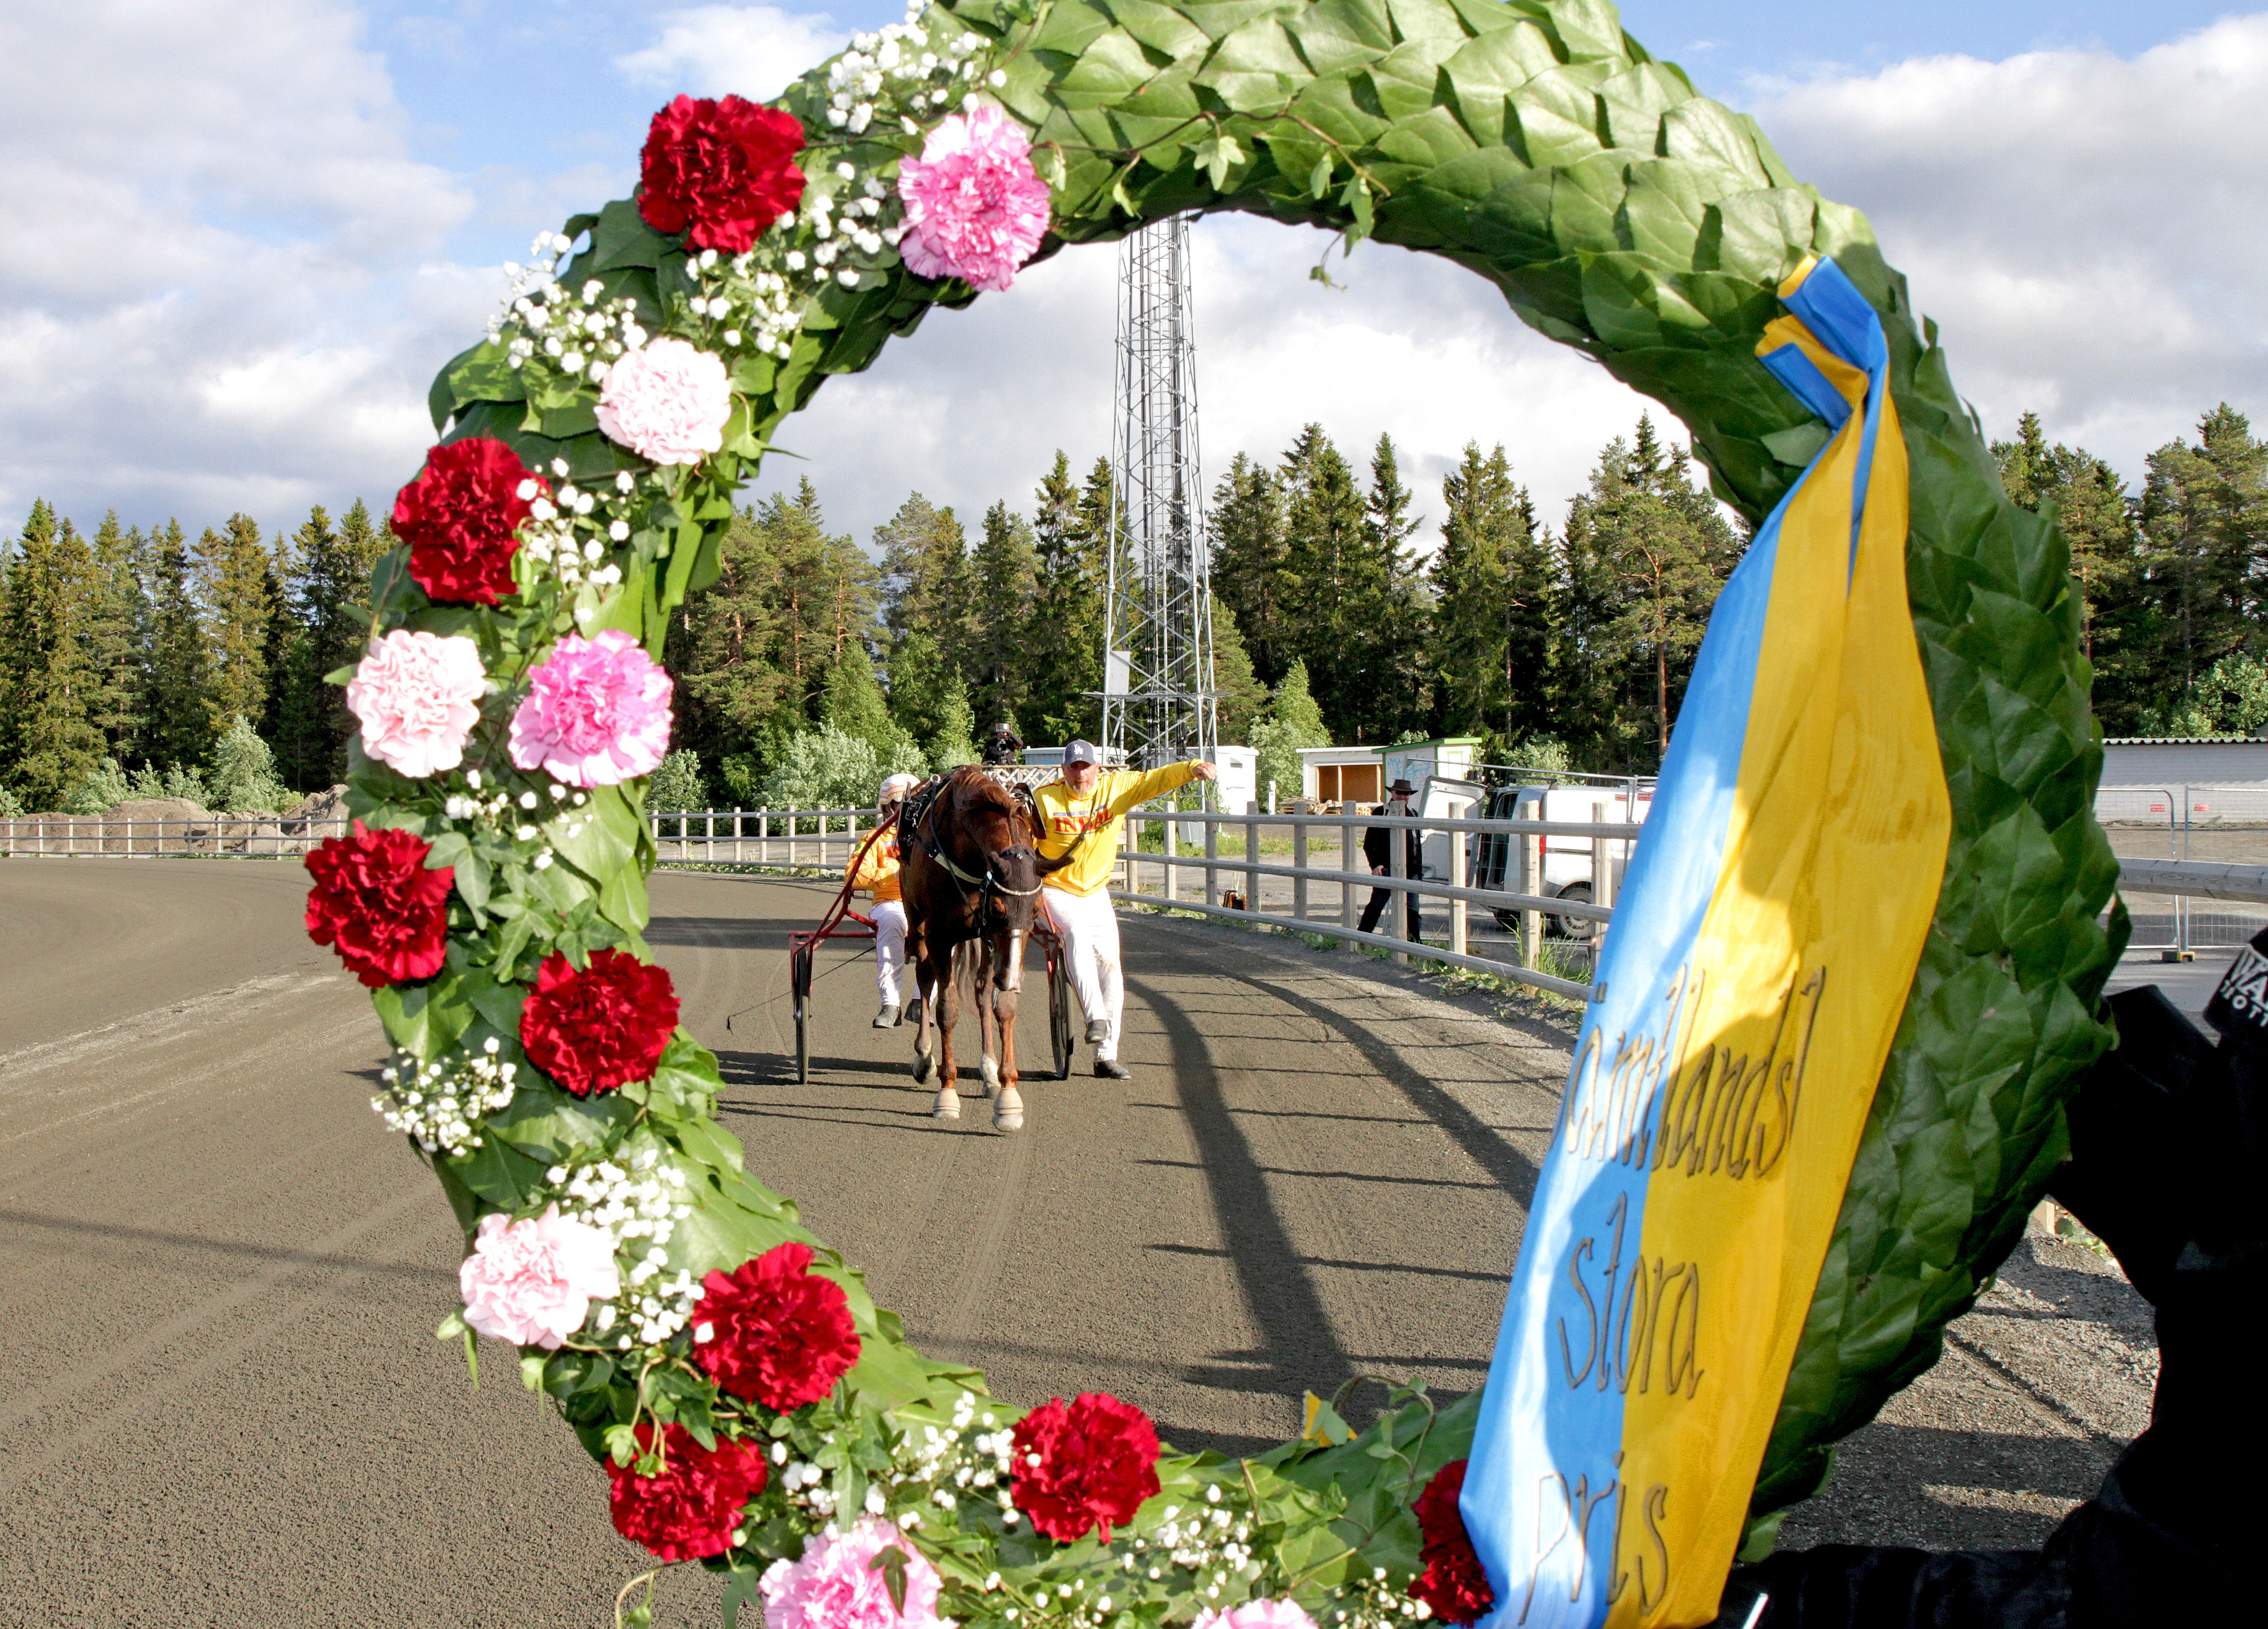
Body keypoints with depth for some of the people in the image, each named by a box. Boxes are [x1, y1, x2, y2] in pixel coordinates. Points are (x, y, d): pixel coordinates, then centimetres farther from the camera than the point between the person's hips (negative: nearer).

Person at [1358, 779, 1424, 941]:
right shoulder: (1381, 813, 0)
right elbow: (1368, 844, -1)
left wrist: (1418, 868, 18)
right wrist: (1375, 865, -12)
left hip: (1410, 870, 4)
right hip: (1387, 869, -4)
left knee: (1412, 909, 0)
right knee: (1376, 905, -1)